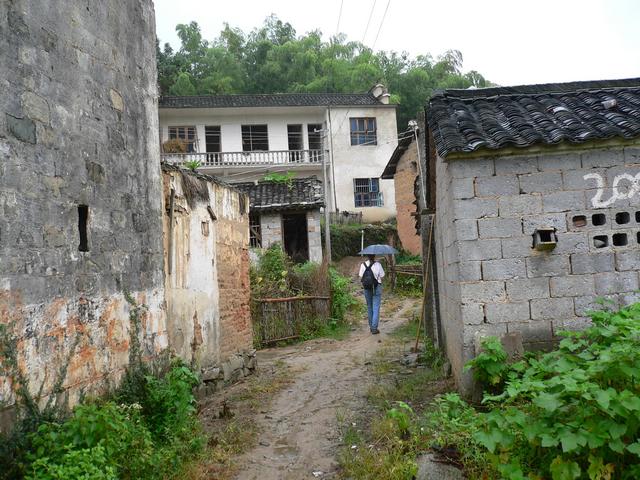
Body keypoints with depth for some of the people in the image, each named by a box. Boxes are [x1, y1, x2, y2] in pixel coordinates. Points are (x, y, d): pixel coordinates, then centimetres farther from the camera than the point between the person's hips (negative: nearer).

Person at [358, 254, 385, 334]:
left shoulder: (363, 265, -5)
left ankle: (371, 326, 25)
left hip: (367, 288, 3)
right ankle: (374, 328, -3)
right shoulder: (377, 264, -12)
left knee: (369, 307, 16)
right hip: (377, 288, -3)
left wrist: (363, 285, 11)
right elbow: (381, 276, -8)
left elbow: (361, 277, -4)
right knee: (376, 308, 1)